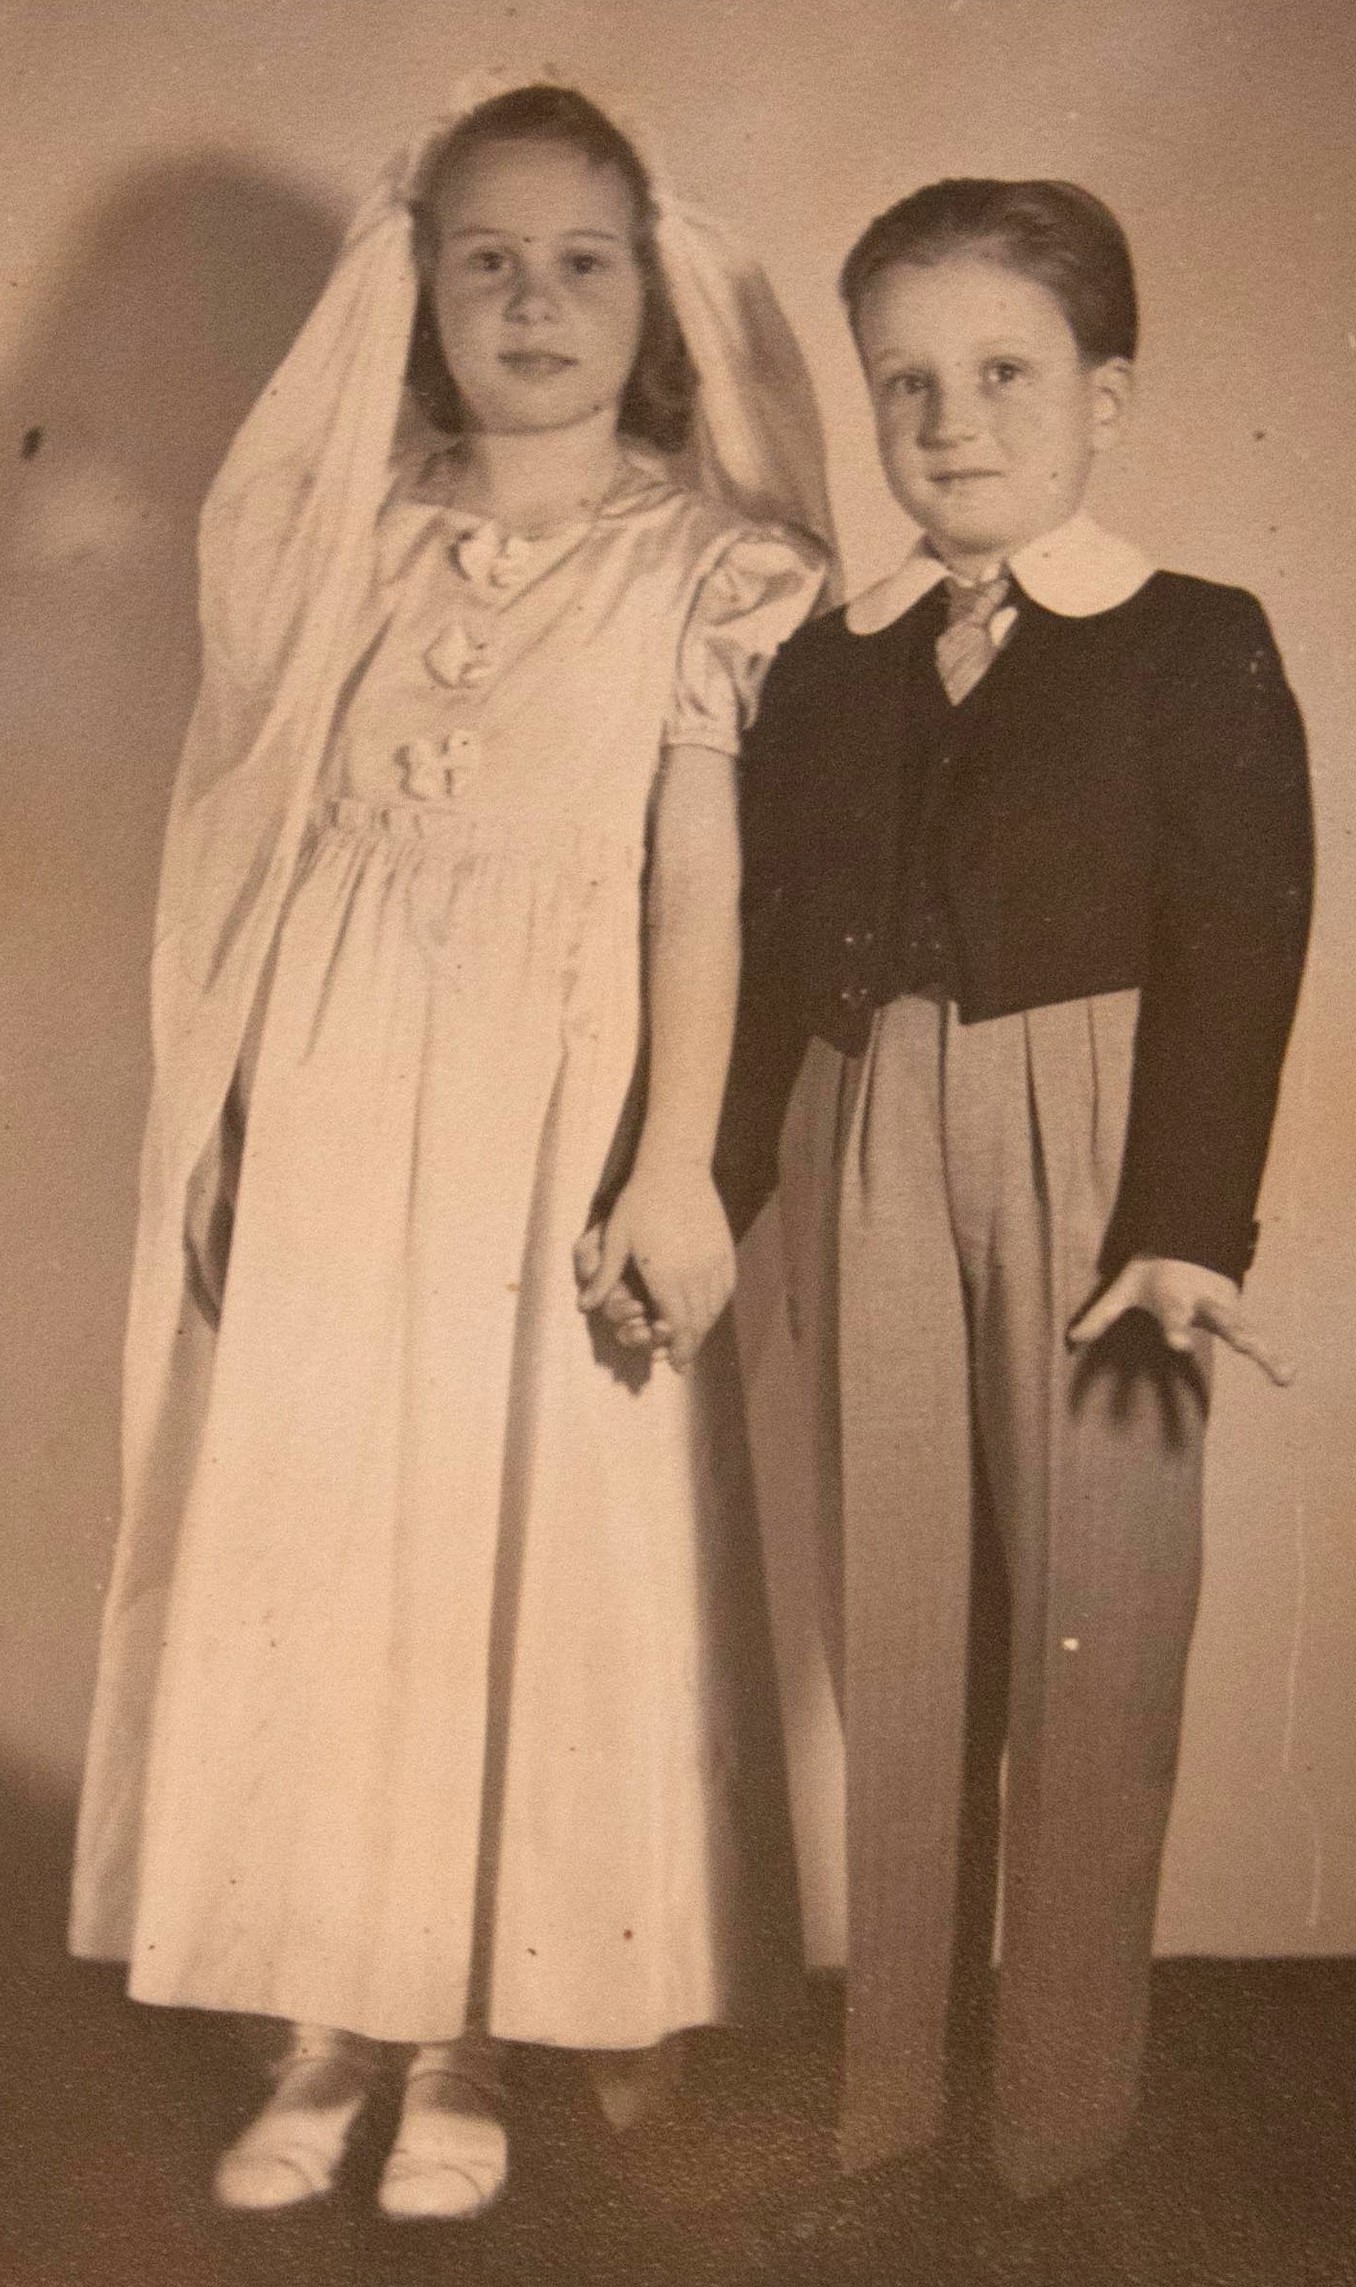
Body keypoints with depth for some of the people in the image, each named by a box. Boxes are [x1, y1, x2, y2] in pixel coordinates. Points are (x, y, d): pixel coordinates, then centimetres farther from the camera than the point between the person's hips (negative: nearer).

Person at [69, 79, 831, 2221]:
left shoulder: (706, 563, 0)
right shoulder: (346, 538, 10)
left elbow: (701, 872, -7)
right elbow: (254, 845, 9)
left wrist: (676, 1158, -14)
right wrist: (215, 1122, 7)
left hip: (546, 1126, -3)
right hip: (324, 1122, 3)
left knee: (531, 1561, 3)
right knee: (305, 1550, 7)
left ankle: (469, 2040, 20)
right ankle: (326, 2025, 22)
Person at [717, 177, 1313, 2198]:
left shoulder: (1198, 650, -1)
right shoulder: (827, 670, 11)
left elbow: (1238, 961, -8)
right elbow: (769, 961, 11)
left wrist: (1193, 1228, -16)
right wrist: (705, 1195, 6)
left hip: (1087, 1159, -4)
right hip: (871, 1164, 4)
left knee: (1094, 1632, 2)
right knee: (883, 1624, 9)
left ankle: (1062, 2115, 18)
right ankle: (875, 2095, 24)